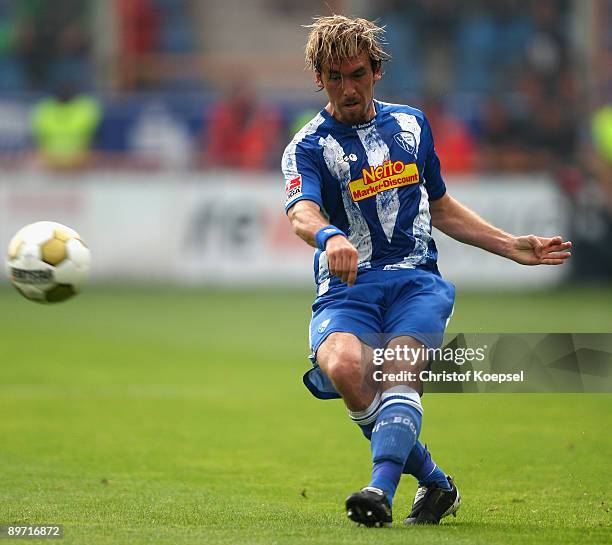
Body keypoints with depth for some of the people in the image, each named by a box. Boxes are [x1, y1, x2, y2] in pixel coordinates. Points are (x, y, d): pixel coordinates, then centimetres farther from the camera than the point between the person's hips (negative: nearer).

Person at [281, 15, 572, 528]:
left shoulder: (411, 124, 17)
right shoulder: (308, 147, 2)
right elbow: (302, 212, -20)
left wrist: (512, 246, 26)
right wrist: (330, 236, -43)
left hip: (416, 281, 2)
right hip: (346, 288, -2)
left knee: (396, 370, -29)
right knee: (344, 366, -31)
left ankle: (382, 490, -47)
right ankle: (434, 482, -14)